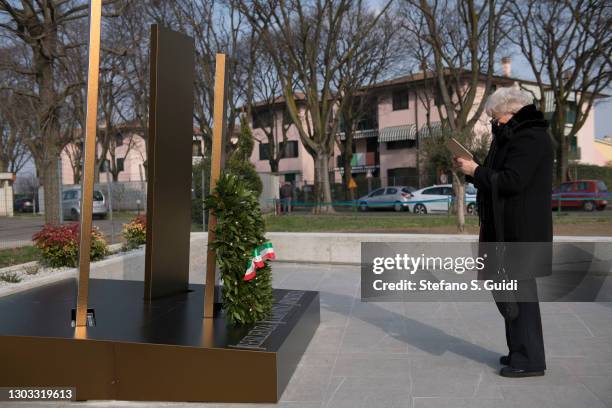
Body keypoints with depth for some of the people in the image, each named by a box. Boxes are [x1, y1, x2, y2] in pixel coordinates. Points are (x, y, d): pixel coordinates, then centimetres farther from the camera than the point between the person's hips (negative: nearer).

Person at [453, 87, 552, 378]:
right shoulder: (513, 137, 18)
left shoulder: (530, 139, -14)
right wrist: (472, 170, 7)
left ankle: (530, 360, 7)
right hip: (507, 229, 11)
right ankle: (521, 352, 27)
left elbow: (511, 181, -23)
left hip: (520, 231, -11)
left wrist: (476, 172, -13)